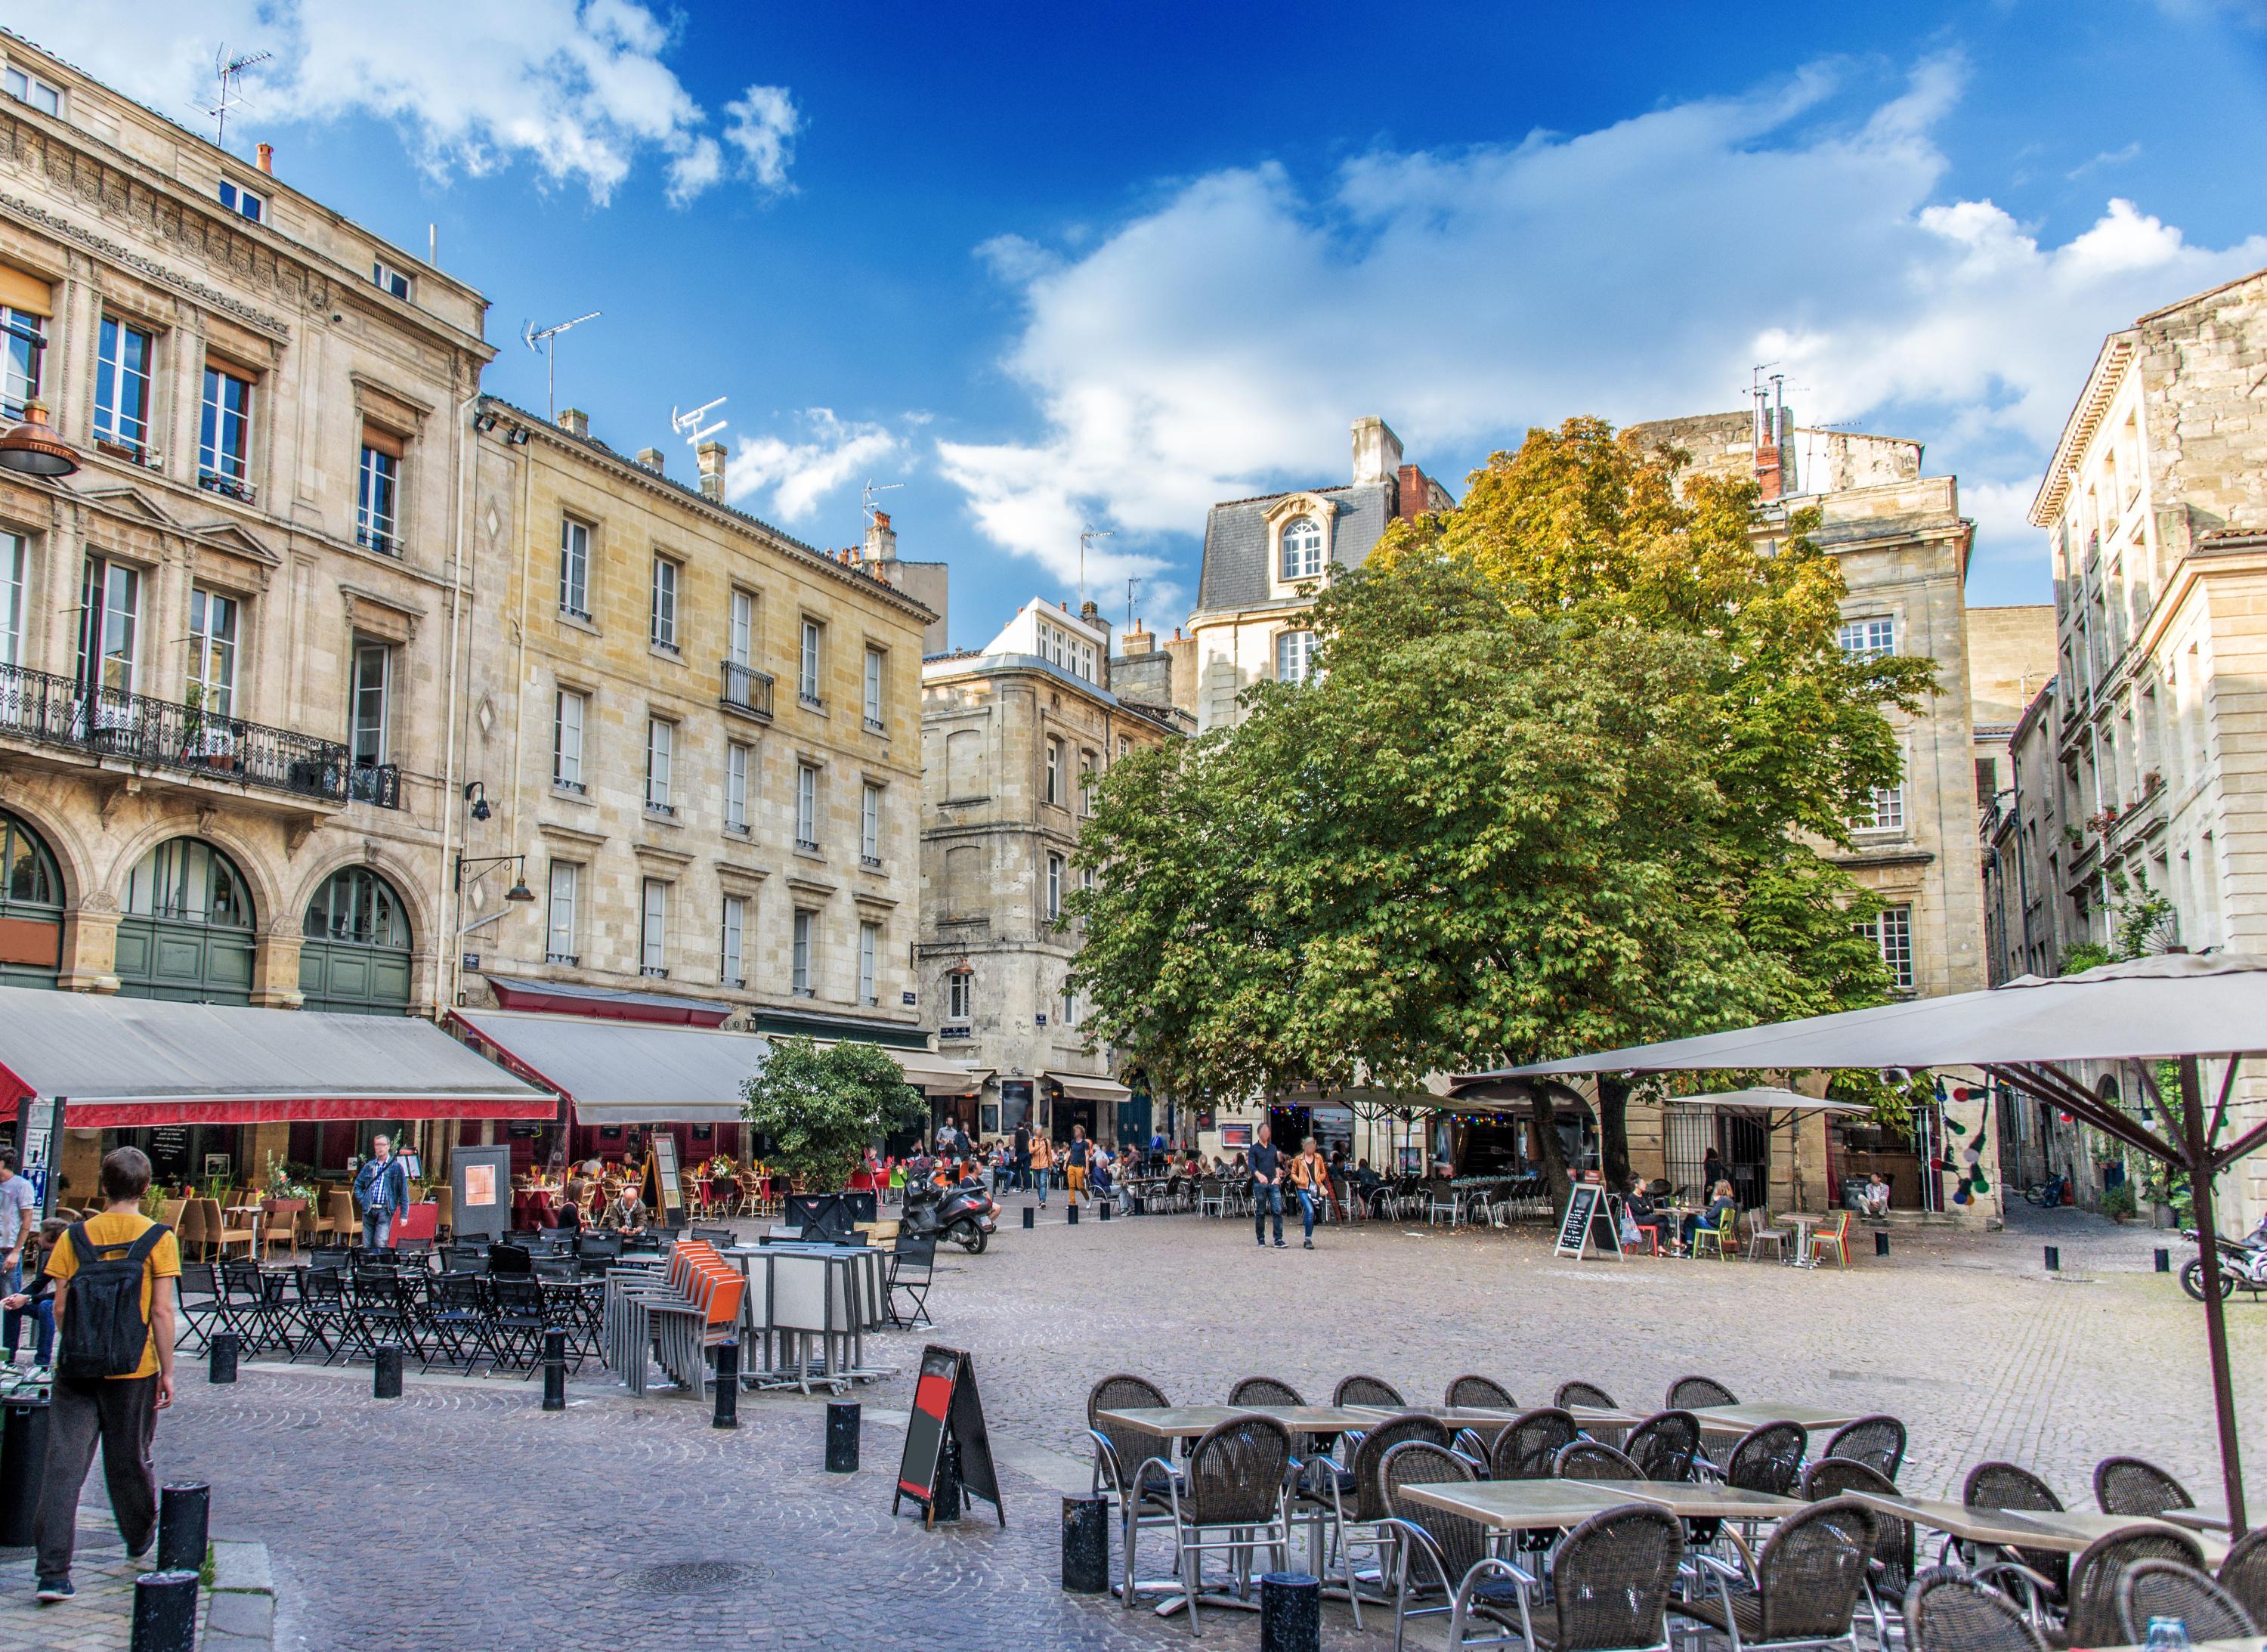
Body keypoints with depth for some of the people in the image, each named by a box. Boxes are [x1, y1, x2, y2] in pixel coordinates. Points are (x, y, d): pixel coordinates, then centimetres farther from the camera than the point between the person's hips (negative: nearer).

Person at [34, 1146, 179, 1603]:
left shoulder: (75, 1237, -1)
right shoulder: (158, 1239, -7)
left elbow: (61, 1308, 1)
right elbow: (162, 1313, -9)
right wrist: (167, 1371, 0)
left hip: (76, 1371, 1)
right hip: (133, 1373, -1)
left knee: (63, 1467, 2)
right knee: (130, 1463, 15)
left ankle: (53, 1573, -3)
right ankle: (141, 1546, 35)